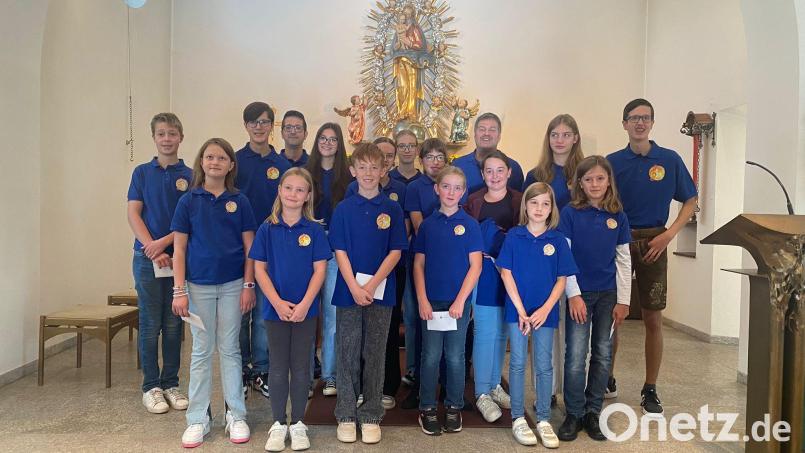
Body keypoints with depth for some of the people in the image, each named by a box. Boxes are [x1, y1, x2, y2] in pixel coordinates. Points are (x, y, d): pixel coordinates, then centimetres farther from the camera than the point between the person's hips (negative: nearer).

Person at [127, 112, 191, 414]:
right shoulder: (142, 172, 5)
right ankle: (151, 386, 17)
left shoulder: (189, 176, 3)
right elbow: (133, 214, -1)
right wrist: (152, 249, -11)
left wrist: (164, 242, -14)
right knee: (150, 324, 5)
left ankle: (171, 384, 20)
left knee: (174, 324, 8)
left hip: (179, 256, 1)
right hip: (147, 257, 0)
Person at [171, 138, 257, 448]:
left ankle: (236, 416, 19)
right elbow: (179, 248, -1)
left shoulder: (239, 202, 1)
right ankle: (198, 419, 19)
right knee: (201, 351, 8)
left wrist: (248, 285, -3)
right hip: (199, 285, 0)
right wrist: (179, 290, -5)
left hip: (233, 285, 0)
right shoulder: (189, 201, 0)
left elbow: (249, 247, 2)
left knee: (230, 349, 9)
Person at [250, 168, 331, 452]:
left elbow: (319, 270, -4)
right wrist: (278, 302, -12)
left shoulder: (314, 230, -2)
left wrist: (304, 304, -14)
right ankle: (278, 424, 22)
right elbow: (259, 270, -1)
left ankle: (297, 424, 22)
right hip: (275, 308, 1)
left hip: (305, 309, 0)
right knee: (278, 367, 9)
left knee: (301, 367, 8)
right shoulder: (267, 229, 0)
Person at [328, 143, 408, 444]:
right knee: (347, 354, 6)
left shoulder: (392, 210, 2)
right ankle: (346, 415, 19)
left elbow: (395, 252, -3)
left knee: (375, 355, 7)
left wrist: (372, 286, -13)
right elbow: (340, 252, -2)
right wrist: (355, 288, -13)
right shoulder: (344, 209, 2)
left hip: (381, 292, 0)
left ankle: (371, 416, 19)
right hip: (348, 291, 0)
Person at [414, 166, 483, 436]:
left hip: (458, 301, -1)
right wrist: (422, 300, -5)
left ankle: (454, 408, 24)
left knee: (455, 357, 8)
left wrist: (460, 300, -11)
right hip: (431, 301, 1)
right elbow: (419, 264, 4)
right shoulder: (427, 224, 3)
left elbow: (475, 265, -5)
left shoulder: (469, 224, -2)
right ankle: (427, 408, 20)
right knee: (431, 356, 6)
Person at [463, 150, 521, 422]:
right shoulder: (474, 202, 6)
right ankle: (482, 393, 7)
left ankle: (494, 384, 27)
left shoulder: (519, 201, 4)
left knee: (501, 332, 11)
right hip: (483, 274, -1)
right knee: (485, 332, -3)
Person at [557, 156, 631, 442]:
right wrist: (573, 295, -12)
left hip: (608, 294, 3)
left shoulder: (617, 216, 3)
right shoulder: (570, 213, -5)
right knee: (576, 356, -3)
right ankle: (574, 414, 12)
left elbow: (623, 260, 6)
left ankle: (593, 412, 22)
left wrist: (623, 300, 2)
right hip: (580, 293, -3)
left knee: (603, 354, 8)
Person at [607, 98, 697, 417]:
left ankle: (650, 390, 16)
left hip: (652, 244, 0)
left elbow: (690, 201, 4)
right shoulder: (612, 162, 3)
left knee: (653, 320, 4)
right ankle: (607, 379, 25)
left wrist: (668, 235, -8)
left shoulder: (670, 160, 1)